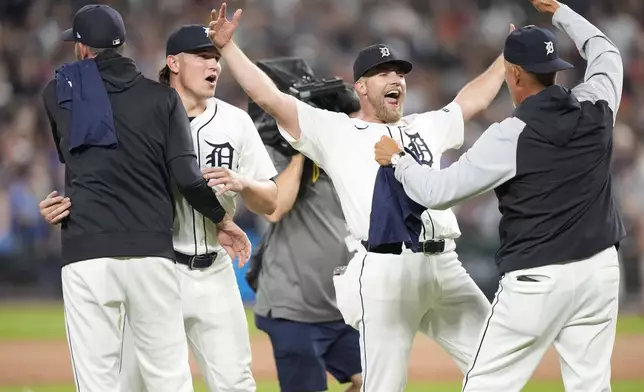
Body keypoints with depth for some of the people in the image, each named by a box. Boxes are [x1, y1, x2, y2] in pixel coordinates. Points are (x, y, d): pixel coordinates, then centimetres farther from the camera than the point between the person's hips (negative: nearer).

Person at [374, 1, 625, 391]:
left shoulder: (511, 135, -13)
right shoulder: (596, 109, 2)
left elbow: (438, 191, -8)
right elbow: (607, 53, 26)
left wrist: (398, 160, 9)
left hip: (538, 281, -6)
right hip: (600, 270, 6)